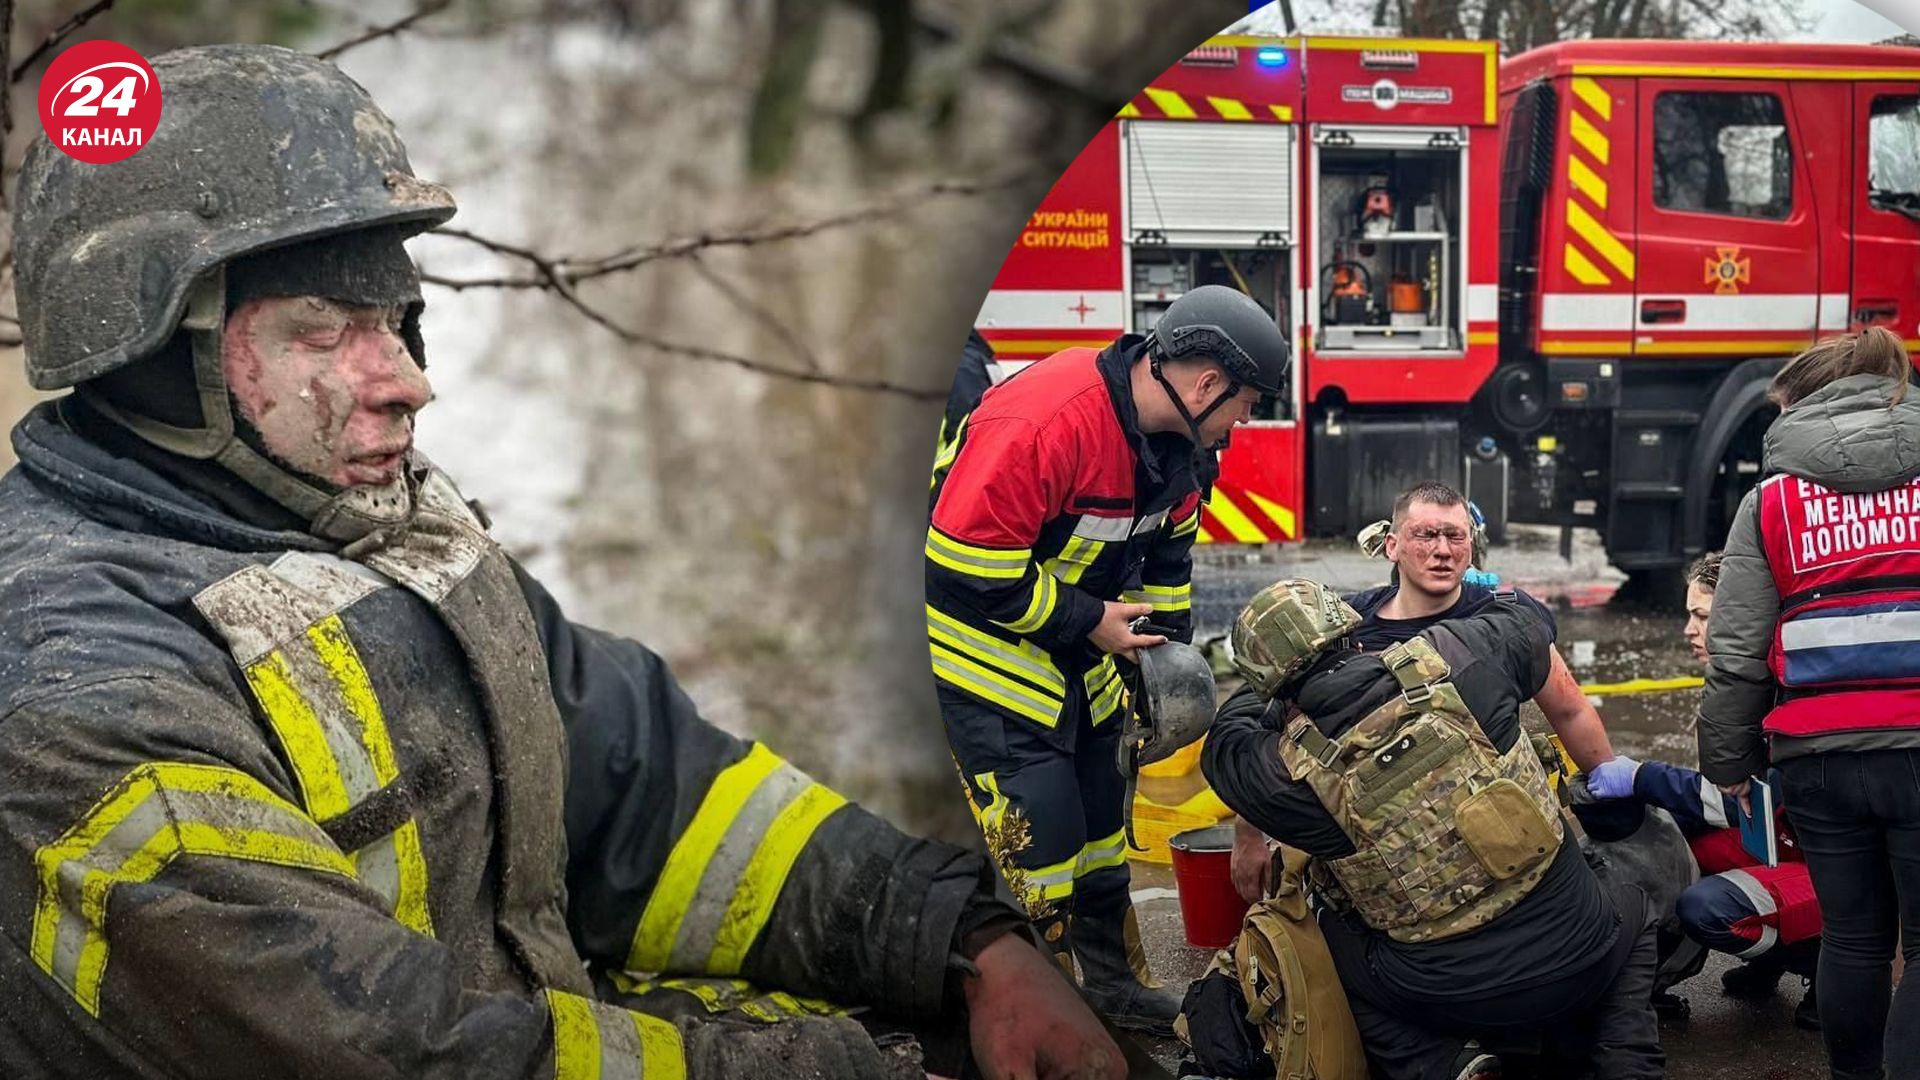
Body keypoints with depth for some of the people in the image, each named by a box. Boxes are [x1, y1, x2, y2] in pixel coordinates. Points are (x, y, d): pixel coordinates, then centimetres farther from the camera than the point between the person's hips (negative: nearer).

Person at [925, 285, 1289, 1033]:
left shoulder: (1173, 437, -3)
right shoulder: (1041, 423, -32)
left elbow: (1166, 552, 14)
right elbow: (964, 564, -31)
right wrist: (1088, 621, -22)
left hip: (1076, 660, 9)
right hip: (987, 649, -9)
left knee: (1099, 817, 17)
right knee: (1037, 833, -12)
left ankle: (1112, 984, 32)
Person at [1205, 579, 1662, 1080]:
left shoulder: (1295, 774, -11)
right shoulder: (1449, 658, -10)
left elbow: (1225, 743, 14)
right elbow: (1529, 624, 15)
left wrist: (1274, 681, 31)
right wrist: (1497, 592, 37)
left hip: (1453, 1003, -2)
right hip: (1580, 961, 2)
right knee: (1631, 908, 35)